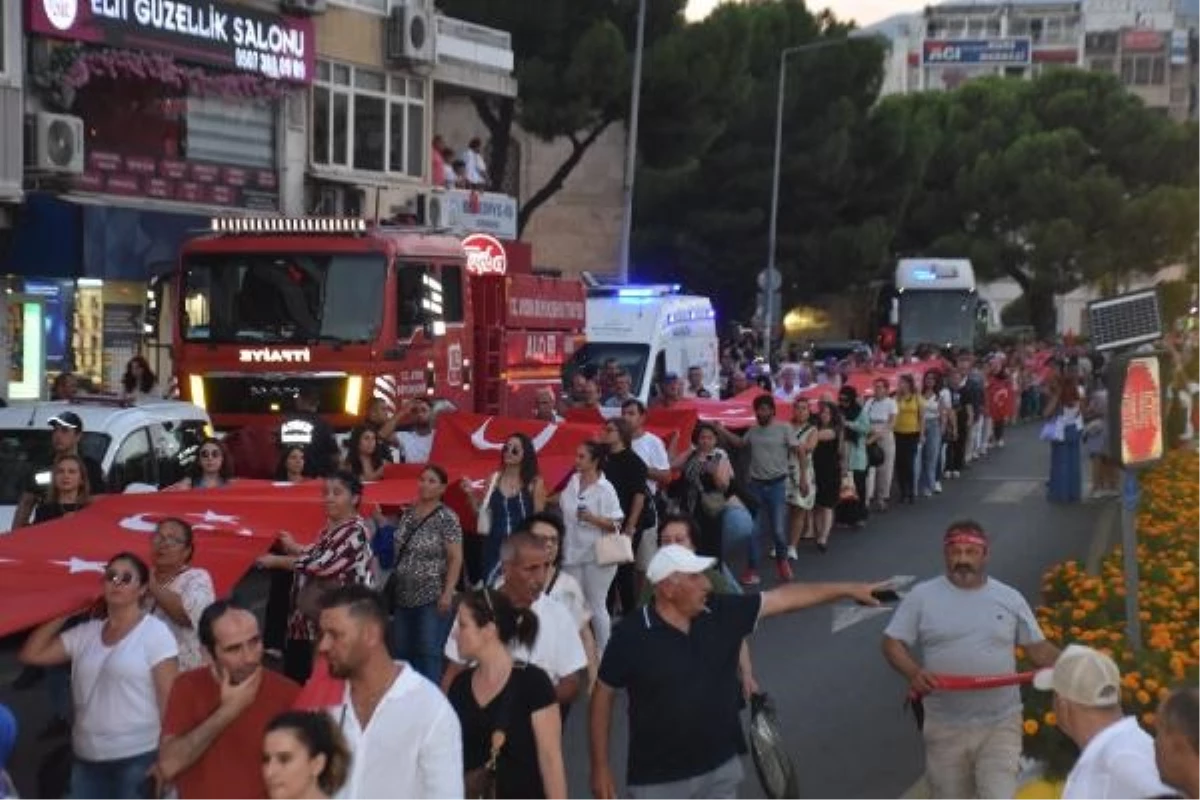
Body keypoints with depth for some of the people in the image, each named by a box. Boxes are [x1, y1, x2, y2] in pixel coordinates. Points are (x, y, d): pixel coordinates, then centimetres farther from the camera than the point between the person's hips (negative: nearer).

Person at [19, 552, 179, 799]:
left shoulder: (154, 632, -5)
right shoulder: (86, 633, 10)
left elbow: (168, 697, -9)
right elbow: (30, 654, 10)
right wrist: (64, 613, 7)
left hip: (138, 759, -5)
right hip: (87, 760, 5)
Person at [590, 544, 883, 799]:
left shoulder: (722, 613, -5)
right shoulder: (631, 635, -16)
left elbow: (782, 597, 2)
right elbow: (603, 695, -7)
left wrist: (848, 590, 3)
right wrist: (600, 767, -8)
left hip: (722, 767, 4)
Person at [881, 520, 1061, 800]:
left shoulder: (1010, 598, 3)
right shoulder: (922, 596, -2)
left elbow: (1039, 648, 7)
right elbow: (892, 643, -1)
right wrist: (913, 672, -21)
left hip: (1000, 724, 0)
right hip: (945, 726, 0)